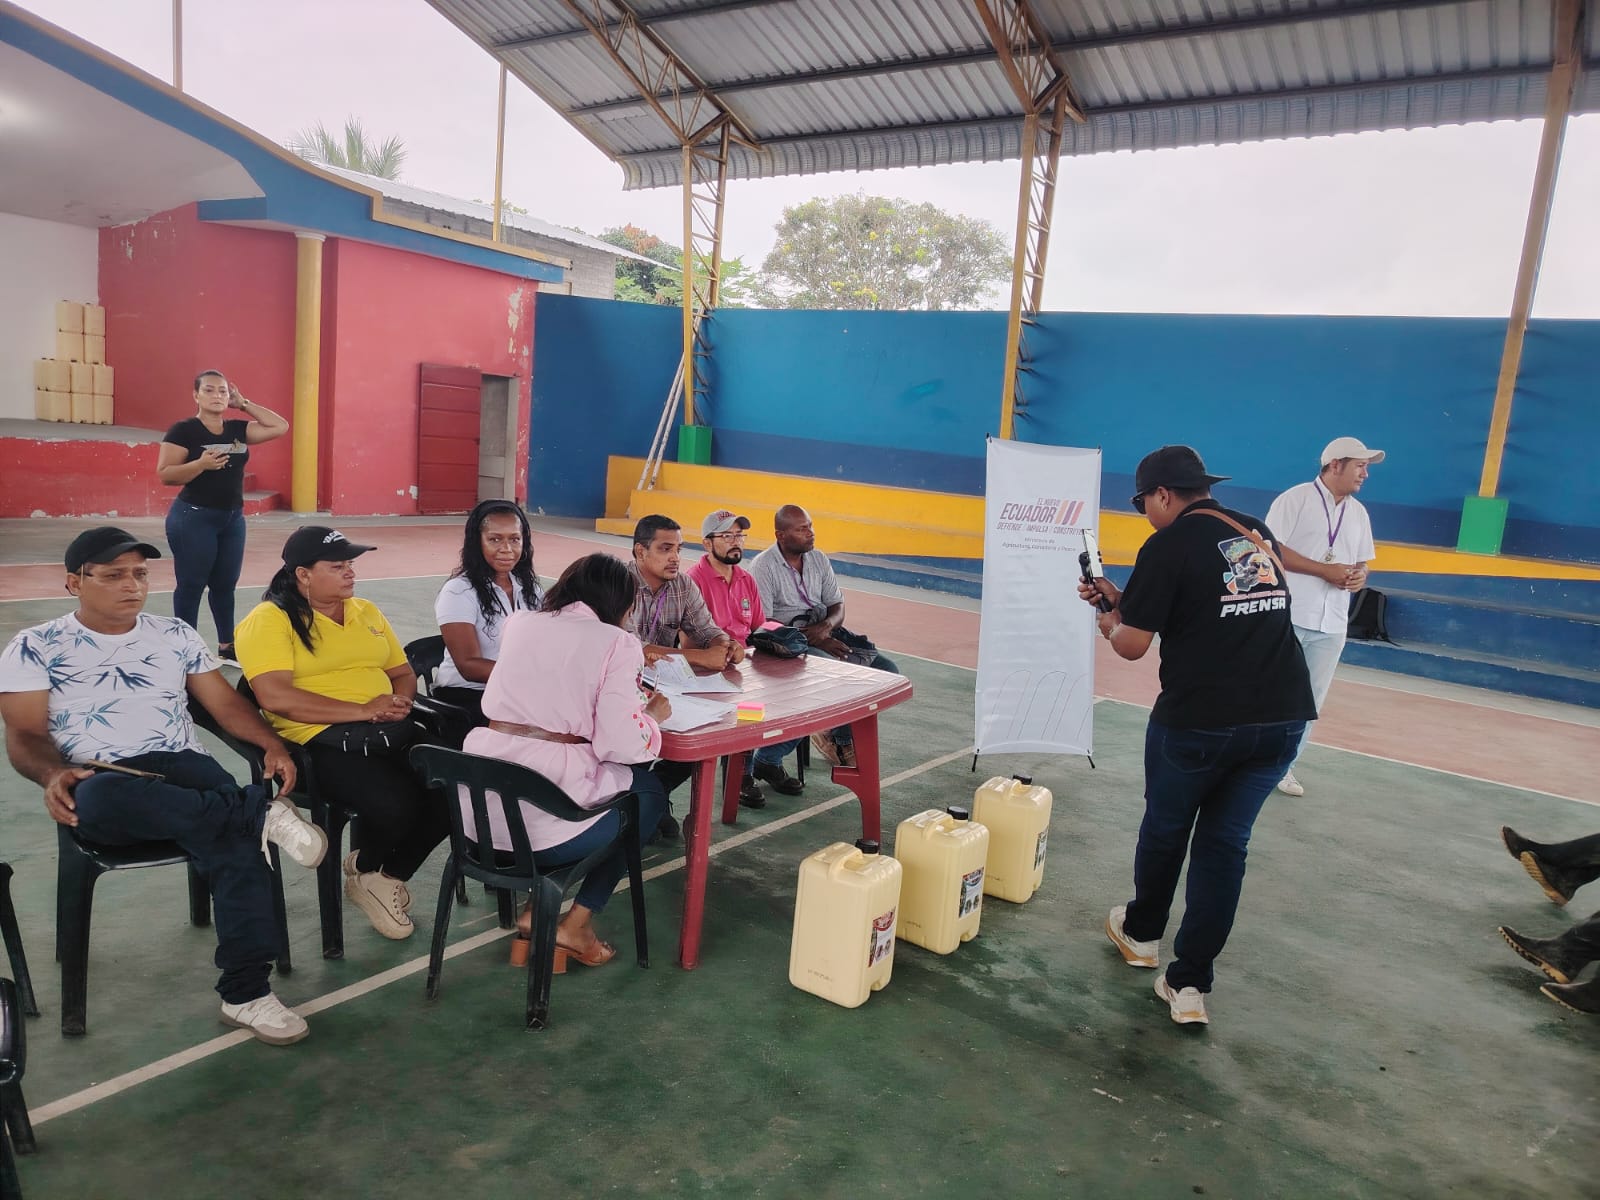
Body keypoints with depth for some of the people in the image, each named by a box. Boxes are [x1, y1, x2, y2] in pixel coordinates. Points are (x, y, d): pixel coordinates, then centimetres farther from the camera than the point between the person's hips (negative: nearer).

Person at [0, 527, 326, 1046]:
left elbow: (226, 703, 13)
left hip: (181, 767, 2)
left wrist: (272, 745, -6)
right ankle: (260, 810, -34)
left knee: (236, 834, -32)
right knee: (101, 797, -42)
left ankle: (246, 993, -29)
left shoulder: (175, 635, 16)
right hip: (100, 782, -2)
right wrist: (53, 775, -22)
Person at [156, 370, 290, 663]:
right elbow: (165, 475, -12)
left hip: (233, 518, 6)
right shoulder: (183, 431, -8)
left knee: (226, 584, 13)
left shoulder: (238, 429, 8)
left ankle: (227, 646, 22)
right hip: (193, 518, -6)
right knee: (191, 584, 0)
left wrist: (244, 404, 4)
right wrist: (201, 464, -26)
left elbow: (280, 426, 5)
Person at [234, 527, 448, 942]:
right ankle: (363, 869, 5)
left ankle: (390, 875, 6)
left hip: (393, 731, 7)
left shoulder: (366, 611, 20)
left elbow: (404, 672, 25)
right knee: (395, 804, -32)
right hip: (323, 740, -6)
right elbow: (276, 696, -16)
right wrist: (363, 710, -16)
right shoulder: (269, 620, -2)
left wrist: (401, 700, 0)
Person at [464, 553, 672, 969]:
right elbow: (620, 744, -14)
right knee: (650, 791, 22)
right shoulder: (616, 643, -5)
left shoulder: (518, 623, 13)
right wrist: (652, 715, 7)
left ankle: (535, 911, 22)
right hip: (544, 823, -6)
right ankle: (575, 925, 16)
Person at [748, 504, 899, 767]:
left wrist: (825, 626, -13)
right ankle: (843, 742, -1)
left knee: (887, 669, -9)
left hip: (825, 633, 7)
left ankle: (837, 735, 3)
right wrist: (816, 641, -21)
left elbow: (837, 606, 13)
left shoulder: (818, 559, 11)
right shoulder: (763, 567, -9)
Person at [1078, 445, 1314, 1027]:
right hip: (1283, 717, 6)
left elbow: (1132, 645, -8)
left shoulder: (1168, 546, -9)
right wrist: (1125, 600, 22)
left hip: (1199, 721, -5)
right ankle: (1189, 985, 14)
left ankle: (1141, 933, 42)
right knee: (1226, 842, 13)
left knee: (1165, 828, 19)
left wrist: (1107, 619, 13)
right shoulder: (1259, 535, 12)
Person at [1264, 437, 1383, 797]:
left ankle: (1283, 764, 20)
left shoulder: (1359, 513, 14)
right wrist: (1325, 570, -18)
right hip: (1288, 617, -6)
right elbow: (1272, 550, -13)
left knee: (1311, 699, 9)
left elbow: (1361, 562, 20)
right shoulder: (1295, 498, -6)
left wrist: (1359, 577, -5)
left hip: (1332, 624, 6)